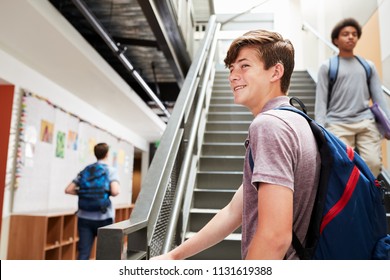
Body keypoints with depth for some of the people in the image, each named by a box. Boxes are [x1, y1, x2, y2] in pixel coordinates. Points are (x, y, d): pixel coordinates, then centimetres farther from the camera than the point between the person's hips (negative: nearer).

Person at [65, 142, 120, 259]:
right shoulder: (111, 170, -4)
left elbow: (68, 190, 7)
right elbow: (115, 192, -20)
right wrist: (107, 193, 1)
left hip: (84, 217, 4)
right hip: (103, 217, -3)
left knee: (83, 253, 3)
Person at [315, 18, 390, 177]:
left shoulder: (368, 66, 16)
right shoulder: (327, 66, 7)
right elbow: (321, 101, 1)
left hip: (366, 123, 3)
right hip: (338, 124, -3)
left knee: (373, 163, -8)